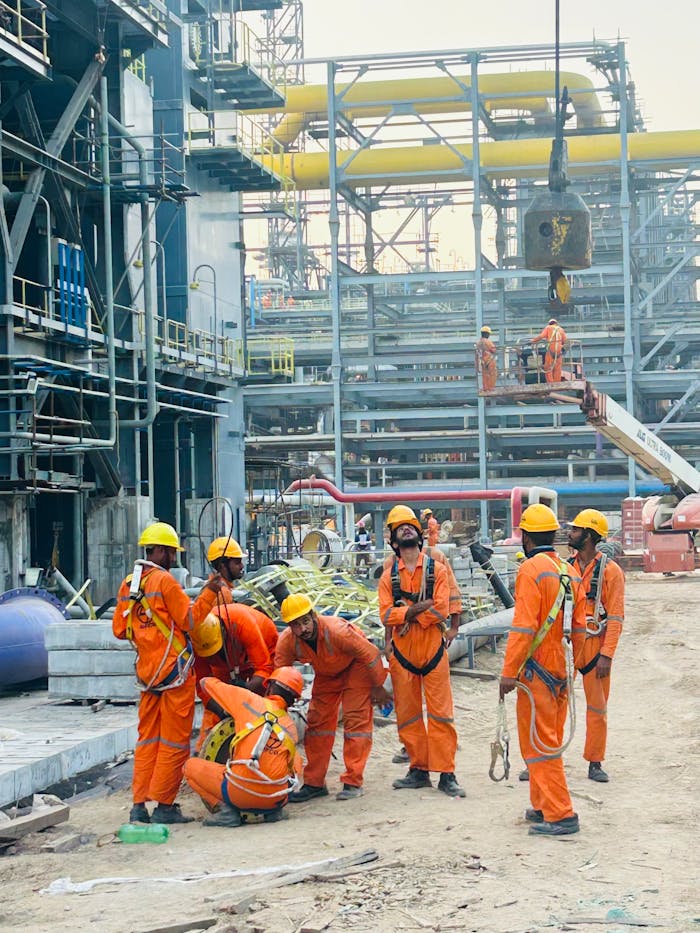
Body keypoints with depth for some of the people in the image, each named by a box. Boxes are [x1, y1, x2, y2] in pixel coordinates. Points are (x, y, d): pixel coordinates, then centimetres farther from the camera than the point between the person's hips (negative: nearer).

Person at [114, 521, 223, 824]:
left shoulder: (128, 584, 9)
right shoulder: (164, 581, -14)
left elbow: (119, 630, 12)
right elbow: (189, 620, -12)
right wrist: (208, 593, -6)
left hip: (147, 671, 7)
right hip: (174, 671, -7)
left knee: (147, 737, 12)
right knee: (174, 741, -1)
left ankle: (139, 804, 11)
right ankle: (164, 806, 0)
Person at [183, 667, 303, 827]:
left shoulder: (249, 700, 6)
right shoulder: (291, 727, 17)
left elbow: (206, 683, 18)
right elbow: (296, 771, 20)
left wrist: (222, 711, 37)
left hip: (241, 793, -4)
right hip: (276, 799, 4)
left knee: (191, 766, 18)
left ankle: (224, 808, 0)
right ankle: (273, 811, 12)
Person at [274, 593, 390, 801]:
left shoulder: (336, 631, -40)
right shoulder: (287, 642, -26)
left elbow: (370, 653, -27)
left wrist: (377, 687, -15)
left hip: (355, 666, -5)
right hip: (326, 673, 5)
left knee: (355, 719, -12)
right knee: (317, 720, 3)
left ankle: (353, 782, -10)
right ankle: (314, 783, 9)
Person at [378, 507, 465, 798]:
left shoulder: (436, 569, 3)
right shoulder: (389, 576, 8)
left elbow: (441, 610, -9)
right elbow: (386, 615, -4)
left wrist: (406, 617, -12)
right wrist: (417, 609, -18)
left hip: (432, 648, -2)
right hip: (402, 652, 2)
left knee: (440, 712, -4)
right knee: (407, 714, 5)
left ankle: (446, 774, -2)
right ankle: (419, 770, 15)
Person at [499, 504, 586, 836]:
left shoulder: (531, 569, -13)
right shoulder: (569, 572, 10)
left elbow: (523, 627, -19)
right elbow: (579, 627, 12)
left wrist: (509, 672, -17)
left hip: (537, 671, -8)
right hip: (561, 671, 8)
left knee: (538, 743, -3)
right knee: (549, 741, 18)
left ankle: (560, 815, -5)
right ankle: (543, 806, 27)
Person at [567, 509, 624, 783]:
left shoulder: (610, 570, -7)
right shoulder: (566, 567, 7)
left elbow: (615, 617, -9)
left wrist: (607, 655, -15)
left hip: (594, 646, -3)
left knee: (597, 707, 7)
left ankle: (595, 763, 17)